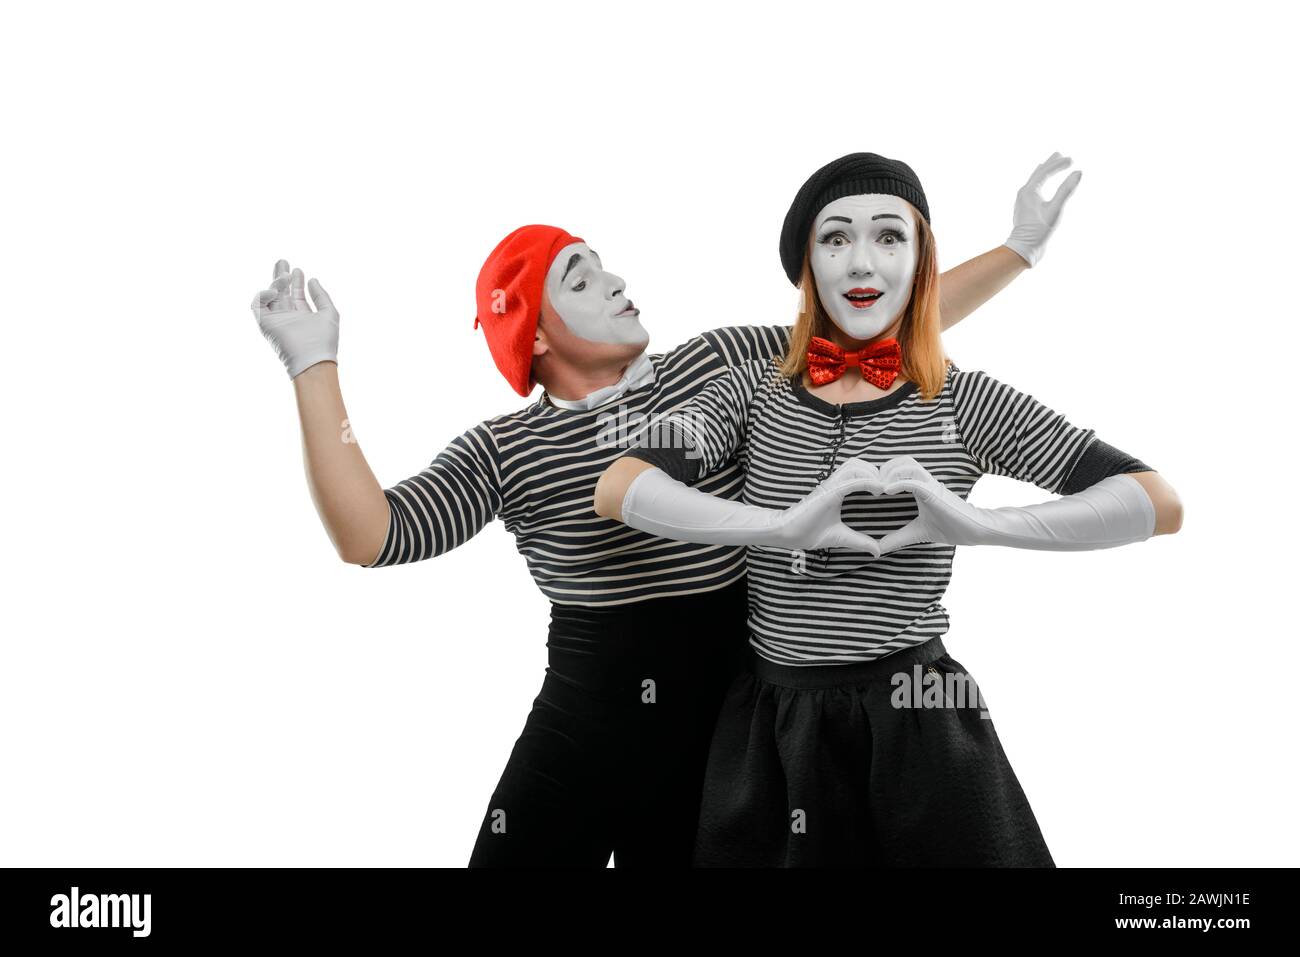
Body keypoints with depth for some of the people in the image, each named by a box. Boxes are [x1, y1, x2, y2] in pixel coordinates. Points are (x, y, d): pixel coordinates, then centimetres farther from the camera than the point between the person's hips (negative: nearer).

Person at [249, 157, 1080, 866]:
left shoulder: (721, 366, 0)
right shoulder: (502, 453, -5)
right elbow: (369, 538, -14)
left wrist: (1018, 251, 3)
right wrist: (316, 369, -16)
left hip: (726, 719, 1)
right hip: (582, 724, -1)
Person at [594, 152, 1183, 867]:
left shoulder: (961, 400, -3)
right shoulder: (756, 391, 2)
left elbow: (1159, 504, -9)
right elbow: (616, 490, -13)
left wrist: (977, 525, -23)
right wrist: (785, 527, -26)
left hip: (914, 728, -1)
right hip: (771, 723, 2)